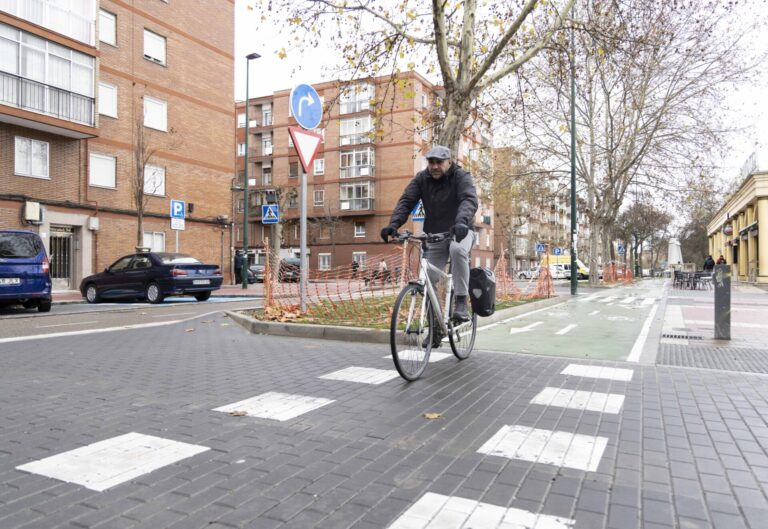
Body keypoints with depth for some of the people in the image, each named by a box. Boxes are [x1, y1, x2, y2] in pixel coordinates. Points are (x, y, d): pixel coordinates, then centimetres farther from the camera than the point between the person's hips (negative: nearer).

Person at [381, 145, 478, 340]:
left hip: (459, 232, -3)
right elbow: (406, 201, -13)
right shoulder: (421, 179, -3)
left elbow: (469, 200, -31)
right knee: (429, 281, -2)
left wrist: (462, 221, -52)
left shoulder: (461, 177, -13)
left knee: (457, 250, -38)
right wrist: (394, 224, -32)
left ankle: (461, 302, -26)